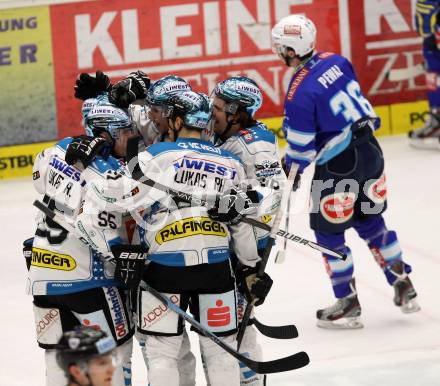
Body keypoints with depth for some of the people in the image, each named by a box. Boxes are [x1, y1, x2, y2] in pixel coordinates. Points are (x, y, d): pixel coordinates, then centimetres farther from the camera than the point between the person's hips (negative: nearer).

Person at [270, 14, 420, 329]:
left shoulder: (299, 93, -21)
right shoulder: (337, 61, 0)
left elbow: (301, 147, -13)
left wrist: (292, 169, 7)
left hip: (339, 165, -8)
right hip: (371, 150, 8)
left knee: (329, 232, 9)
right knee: (371, 220, 22)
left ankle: (348, 304, 14)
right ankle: (404, 287, 25)